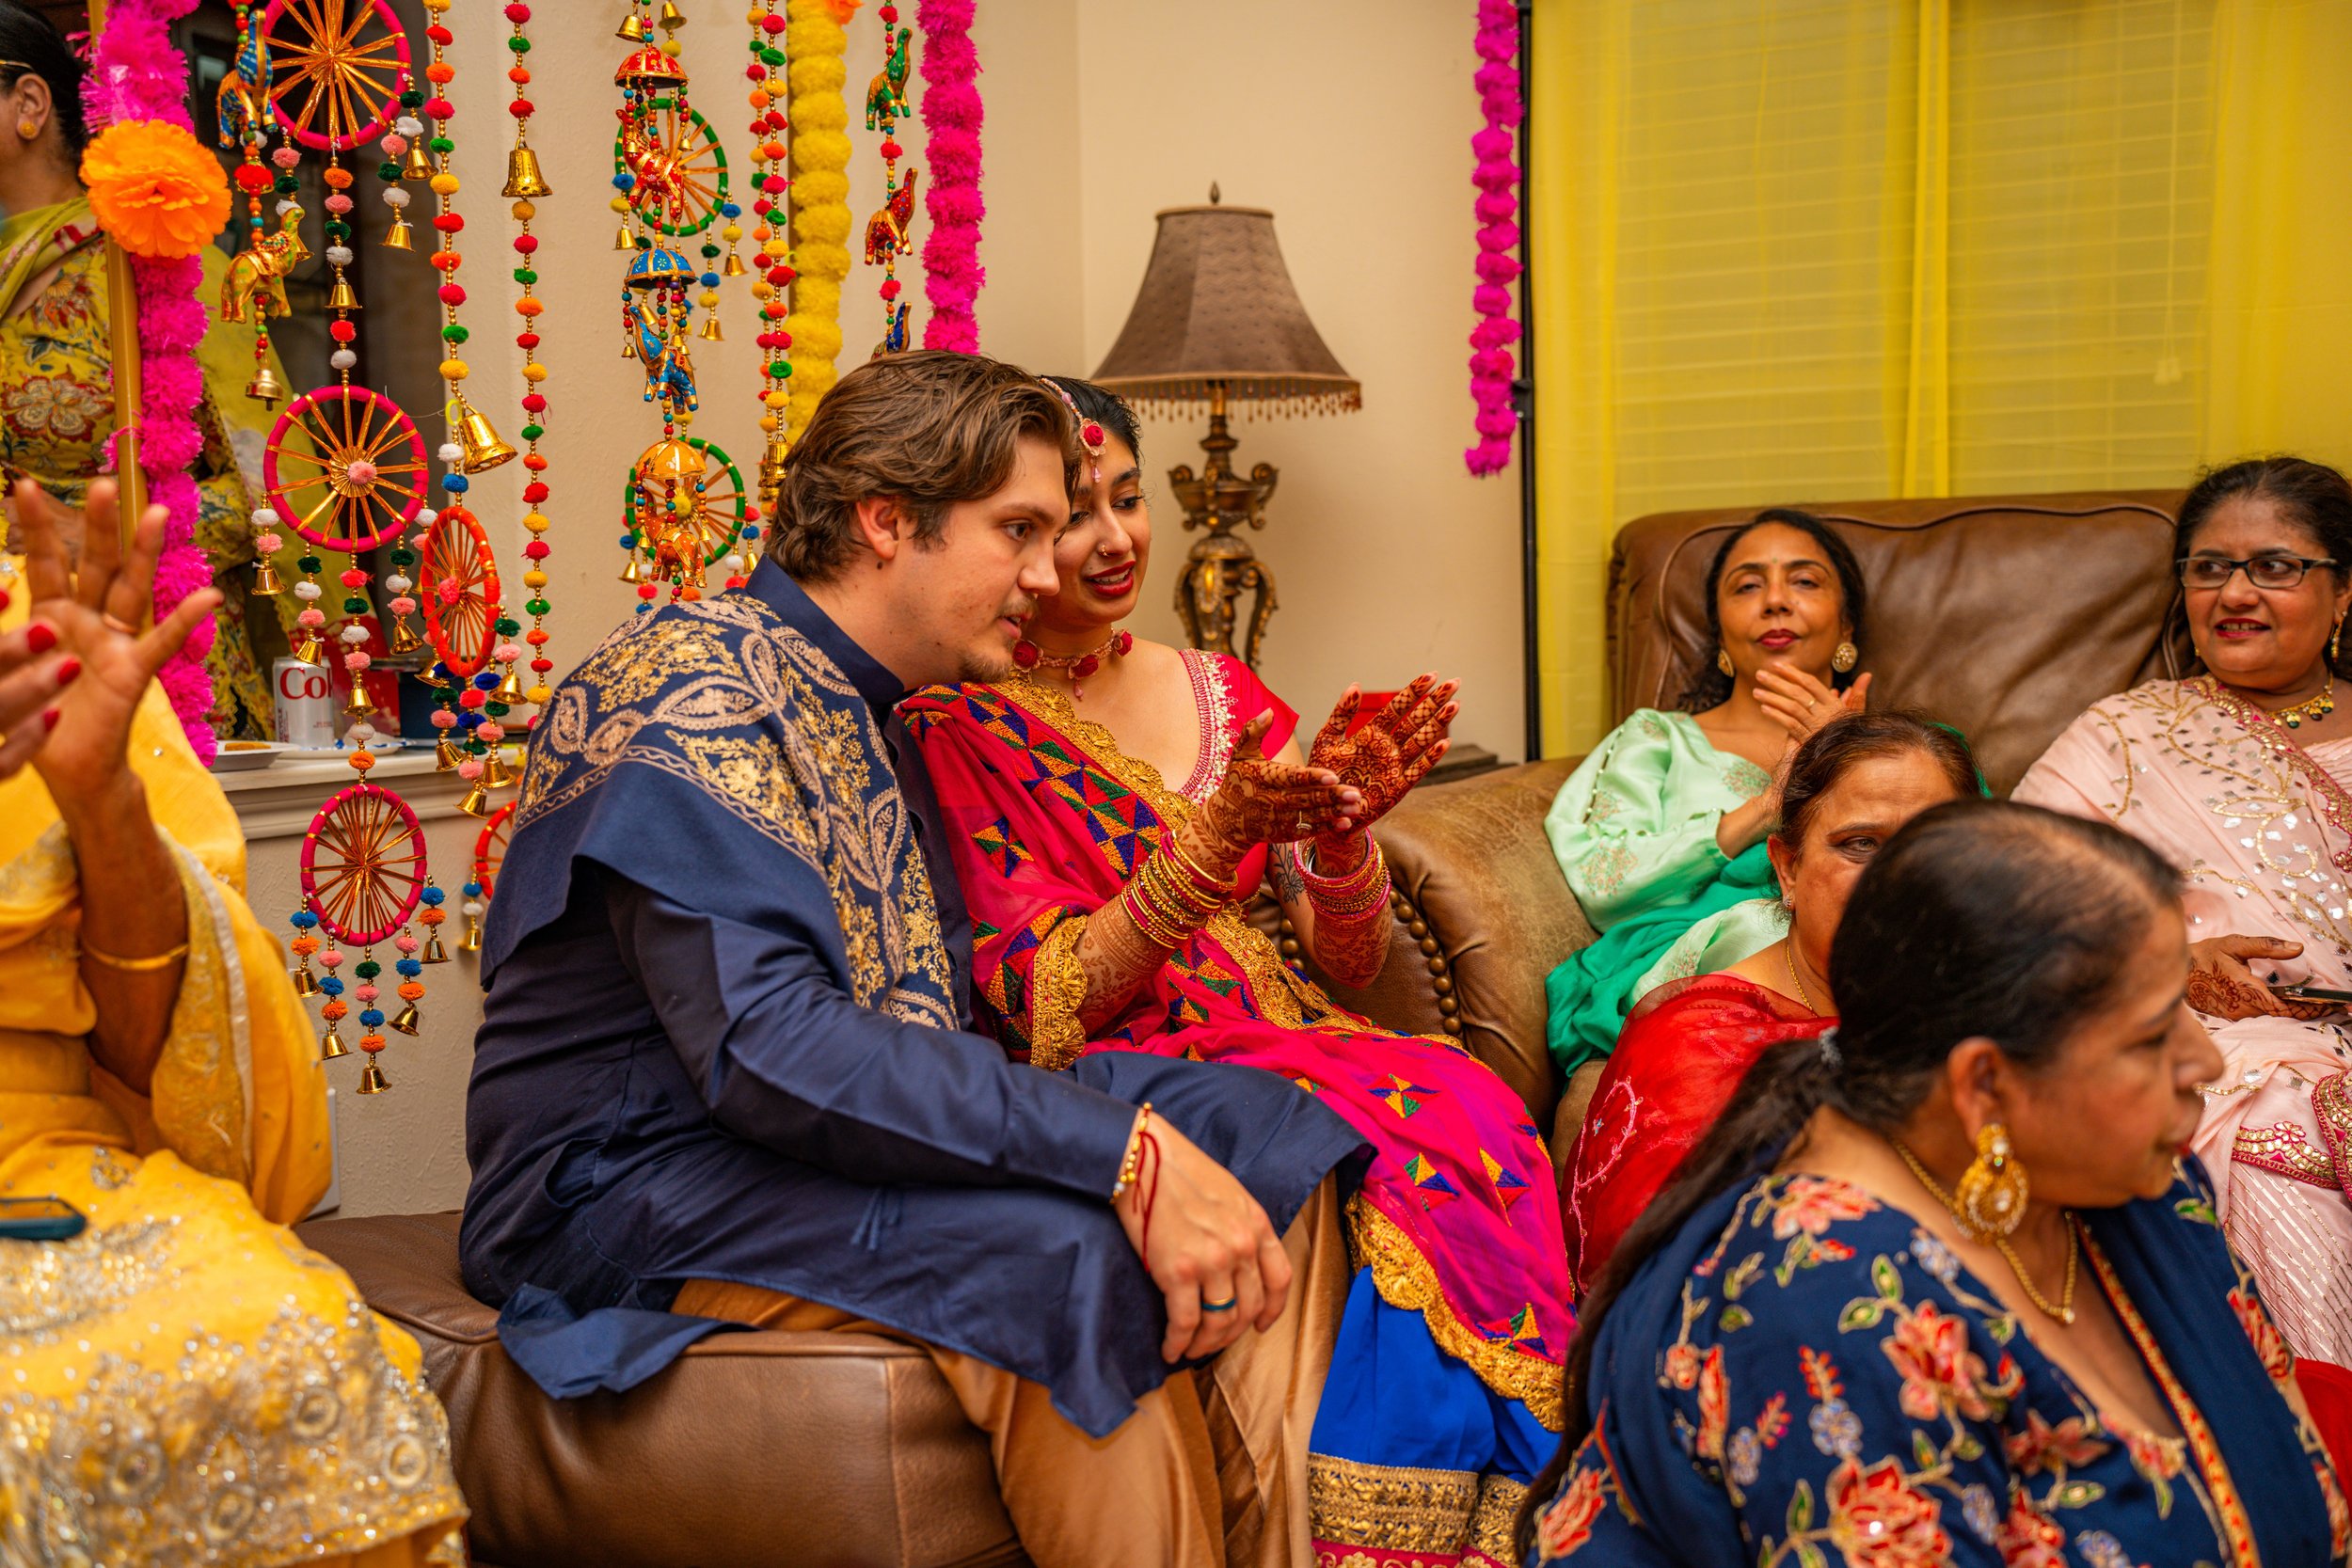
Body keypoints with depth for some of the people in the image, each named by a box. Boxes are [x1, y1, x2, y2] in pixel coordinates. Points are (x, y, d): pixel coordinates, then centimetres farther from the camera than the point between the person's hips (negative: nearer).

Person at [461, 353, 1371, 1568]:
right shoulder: (691, 685, -15)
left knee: (1265, 1141, -6)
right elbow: (762, 1045, -28)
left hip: (825, 1148, 9)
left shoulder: (873, 722, 16)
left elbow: (921, 1025, 11)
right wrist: (1124, 1152, -31)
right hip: (638, 1184, -9)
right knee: (1074, 1258, -32)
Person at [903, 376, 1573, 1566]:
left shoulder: (1222, 696, 15)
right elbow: (1042, 1006, -10)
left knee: (1470, 1108, -27)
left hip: (1281, 1040, 5)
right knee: (1406, 1156, -31)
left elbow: (1353, 960, 10)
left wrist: (1342, 829, -12)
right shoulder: (957, 732, -1)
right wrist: (1213, 848, -23)